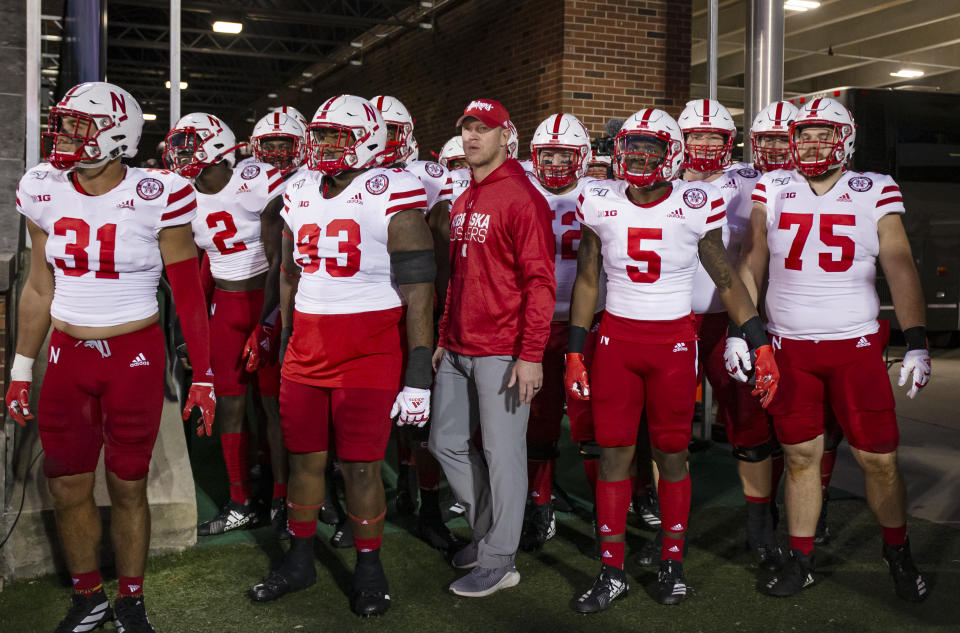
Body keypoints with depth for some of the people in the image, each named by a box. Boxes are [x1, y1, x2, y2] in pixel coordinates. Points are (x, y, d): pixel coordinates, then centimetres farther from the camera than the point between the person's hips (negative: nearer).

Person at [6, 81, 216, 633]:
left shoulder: (157, 197, -12)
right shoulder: (44, 192, 1)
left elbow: (189, 295, -6)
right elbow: (40, 288, 11)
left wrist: (204, 376, -6)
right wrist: (22, 369, 14)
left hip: (135, 358, -4)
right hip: (68, 358, 4)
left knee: (128, 487, 7)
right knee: (68, 489, 9)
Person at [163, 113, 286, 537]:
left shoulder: (258, 182, -13)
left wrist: (271, 315, -16)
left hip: (267, 299, -5)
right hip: (225, 305, 6)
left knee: (277, 403, -1)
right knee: (229, 404, 7)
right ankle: (241, 505, 19)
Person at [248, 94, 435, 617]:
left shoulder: (391, 197, -9)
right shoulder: (299, 194, 11)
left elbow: (418, 292, -11)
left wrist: (419, 376, -13)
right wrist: (286, 346, 21)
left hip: (369, 353, -5)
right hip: (307, 352, 6)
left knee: (360, 466, 1)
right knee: (303, 457, 12)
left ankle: (369, 567, 21)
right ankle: (299, 562, 30)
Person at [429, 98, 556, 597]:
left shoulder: (522, 199, -12)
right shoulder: (462, 201, 15)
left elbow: (540, 283, -15)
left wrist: (531, 355, -19)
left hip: (502, 352, -9)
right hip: (459, 350, 9)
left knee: (502, 453, 2)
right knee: (446, 443, 15)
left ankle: (498, 562, 15)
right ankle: (487, 529, 33)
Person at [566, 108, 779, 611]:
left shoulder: (694, 206, -5)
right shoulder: (599, 205, 1)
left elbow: (727, 280, 2)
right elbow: (586, 282, 8)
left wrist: (761, 346, -2)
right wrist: (574, 353, 5)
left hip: (674, 341, -1)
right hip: (616, 338, 2)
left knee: (671, 453, 6)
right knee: (613, 453, 2)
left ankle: (672, 562, 24)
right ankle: (612, 571, 14)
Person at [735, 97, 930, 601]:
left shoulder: (876, 192, 2)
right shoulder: (772, 190, 6)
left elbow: (900, 266, -3)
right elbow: (750, 266, 6)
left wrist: (916, 342, -11)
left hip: (856, 344, -1)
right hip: (789, 347, 1)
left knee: (879, 458, 2)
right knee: (800, 456, 6)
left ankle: (898, 552, 25)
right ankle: (800, 560, 20)